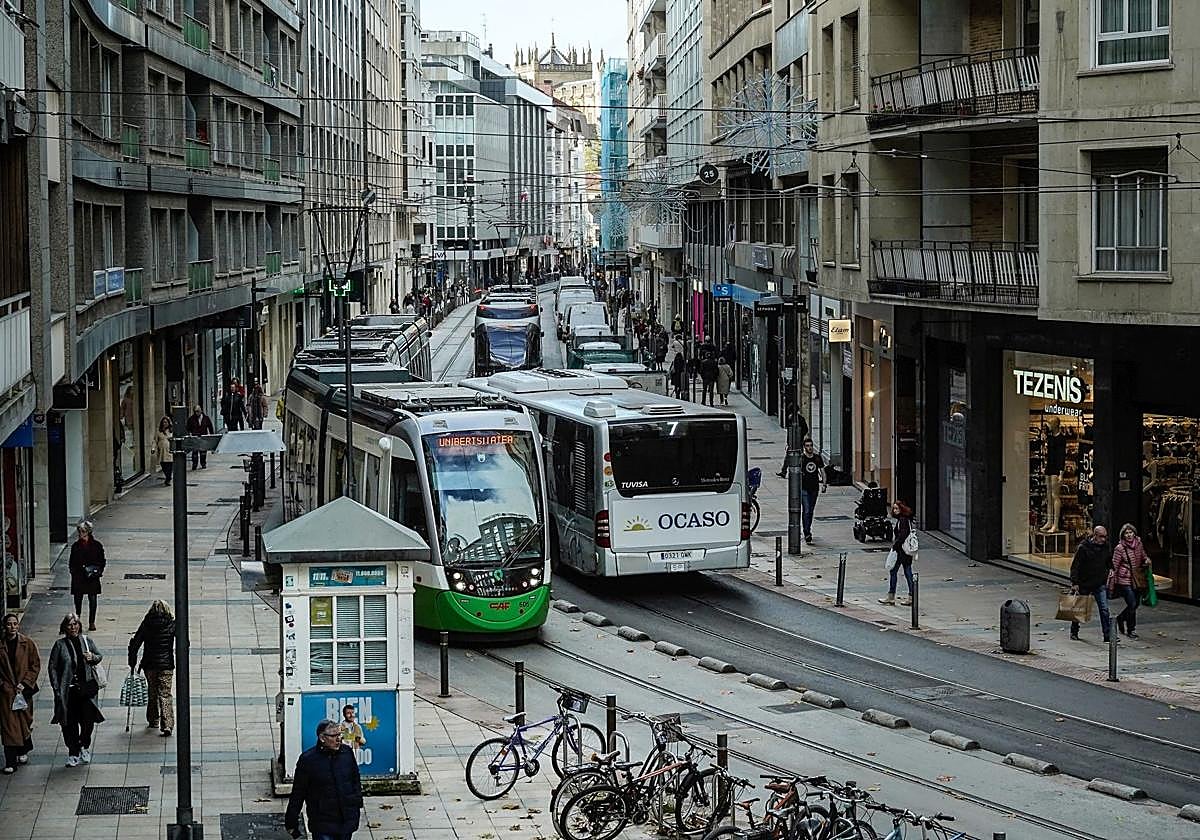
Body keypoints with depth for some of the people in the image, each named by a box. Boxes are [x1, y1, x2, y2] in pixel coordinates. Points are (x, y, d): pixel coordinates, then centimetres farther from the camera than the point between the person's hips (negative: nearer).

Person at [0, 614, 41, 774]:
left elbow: (36, 665, 0)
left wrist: (25, 684, -8)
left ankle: (23, 752, 34)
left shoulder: (27, 643, -1)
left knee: (25, 721, 10)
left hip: (24, 690, 1)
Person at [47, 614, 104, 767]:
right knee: (70, 723, 1)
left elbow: (100, 655, 17)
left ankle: (84, 745, 23)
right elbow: (52, 668, 1)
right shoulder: (60, 645, 1)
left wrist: (93, 657, -7)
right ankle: (73, 753, 14)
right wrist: (57, 688, -7)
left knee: (88, 719, -5)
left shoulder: (87, 641, 7)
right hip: (67, 690, -1)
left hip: (86, 688, 1)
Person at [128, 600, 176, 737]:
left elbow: (134, 644, -2)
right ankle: (167, 725, -15)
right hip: (166, 665, -1)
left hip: (149, 664, 1)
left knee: (152, 692, 20)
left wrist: (132, 663, 7)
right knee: (165, 695, -1)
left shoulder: (146, 624, -1)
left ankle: (153, 720, 31)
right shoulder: (172, 624, -3)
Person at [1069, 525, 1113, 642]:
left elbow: (1109, 562, 21)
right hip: (1084, 584, -3)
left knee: (1104, 609, -6)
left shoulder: (1105, 547, 2)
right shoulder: (1083, 548, -14)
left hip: (1100, 584, 3)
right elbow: (1075, 566, -14)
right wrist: (1074, 583, -19)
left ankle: (1107, 635, -6)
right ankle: (1074, 631, 30)